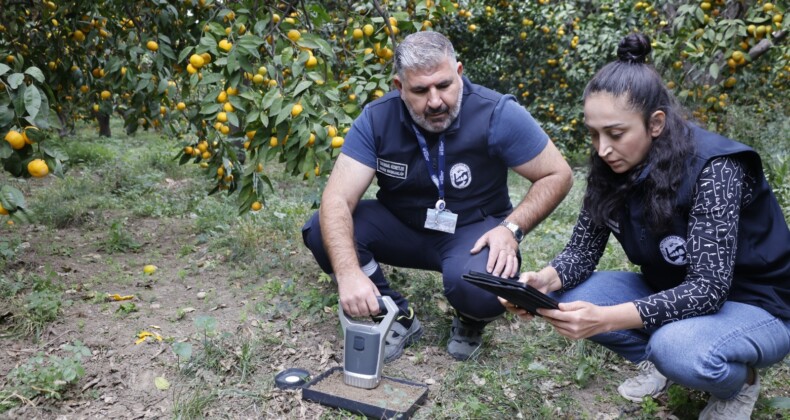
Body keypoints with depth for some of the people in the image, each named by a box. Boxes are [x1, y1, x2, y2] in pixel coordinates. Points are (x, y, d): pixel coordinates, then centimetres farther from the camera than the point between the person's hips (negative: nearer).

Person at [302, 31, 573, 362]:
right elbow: (337, 199, -24)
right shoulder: (376, 119, -17)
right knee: (321, 231, -20)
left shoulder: (498, 114, -21)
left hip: (473, 230, -2)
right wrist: (349, 273, -41)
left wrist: (511, 228, -26)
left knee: (480, 289, -36)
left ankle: (471, 322, 6)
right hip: (401, 225, 3)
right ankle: (397, 316, 0)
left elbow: (558, 175, -11)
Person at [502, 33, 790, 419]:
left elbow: (708, 288, -33)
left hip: (757, 305, -5)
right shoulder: (611, 168, -10)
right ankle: (663, 362, 7)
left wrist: (606, 319, -46)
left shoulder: (713, 168, -29)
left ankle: (738, 381, -1)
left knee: (678, 348, -36)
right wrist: (545, 280, -31)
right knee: (567, 299, -13)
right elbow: (582, 250, -8)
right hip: (672, 295, 6)